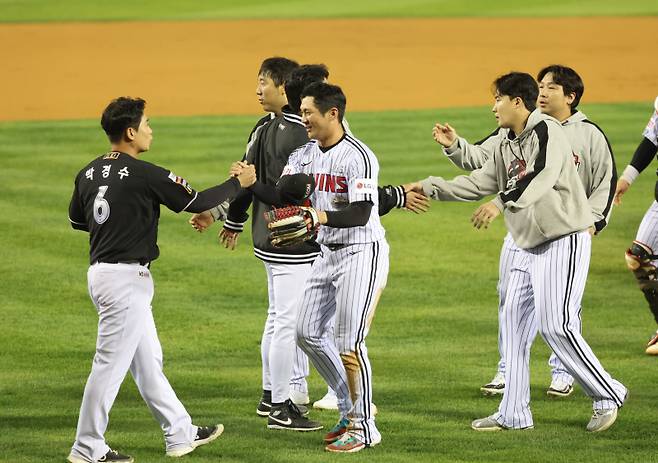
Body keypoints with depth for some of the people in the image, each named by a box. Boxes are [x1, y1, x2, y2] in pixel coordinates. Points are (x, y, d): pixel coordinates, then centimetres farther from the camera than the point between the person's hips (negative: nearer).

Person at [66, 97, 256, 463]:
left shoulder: (89, 173, 6)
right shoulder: (145, 174, -17)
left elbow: (76, 220, 19)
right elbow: (196, 201, -11)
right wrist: (239, 183, 3)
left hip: (101, 272, 9)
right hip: (126, 279, -9)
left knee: (148, 360, 16)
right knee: (111, 364, -2)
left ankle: (181, 433, 25)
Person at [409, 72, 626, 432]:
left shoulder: (547, 132, -15)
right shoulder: (506, 144, 14)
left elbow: (542, 178, -32)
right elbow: (480, 183, 19)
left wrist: (500, 203, -45)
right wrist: (431, 187, 12)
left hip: (564, 241, -10)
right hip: (529, 248, 10)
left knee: (556, 327, -13)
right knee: (515, 326, 8)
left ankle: (607, 396, 1)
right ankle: (513, 415, 14)